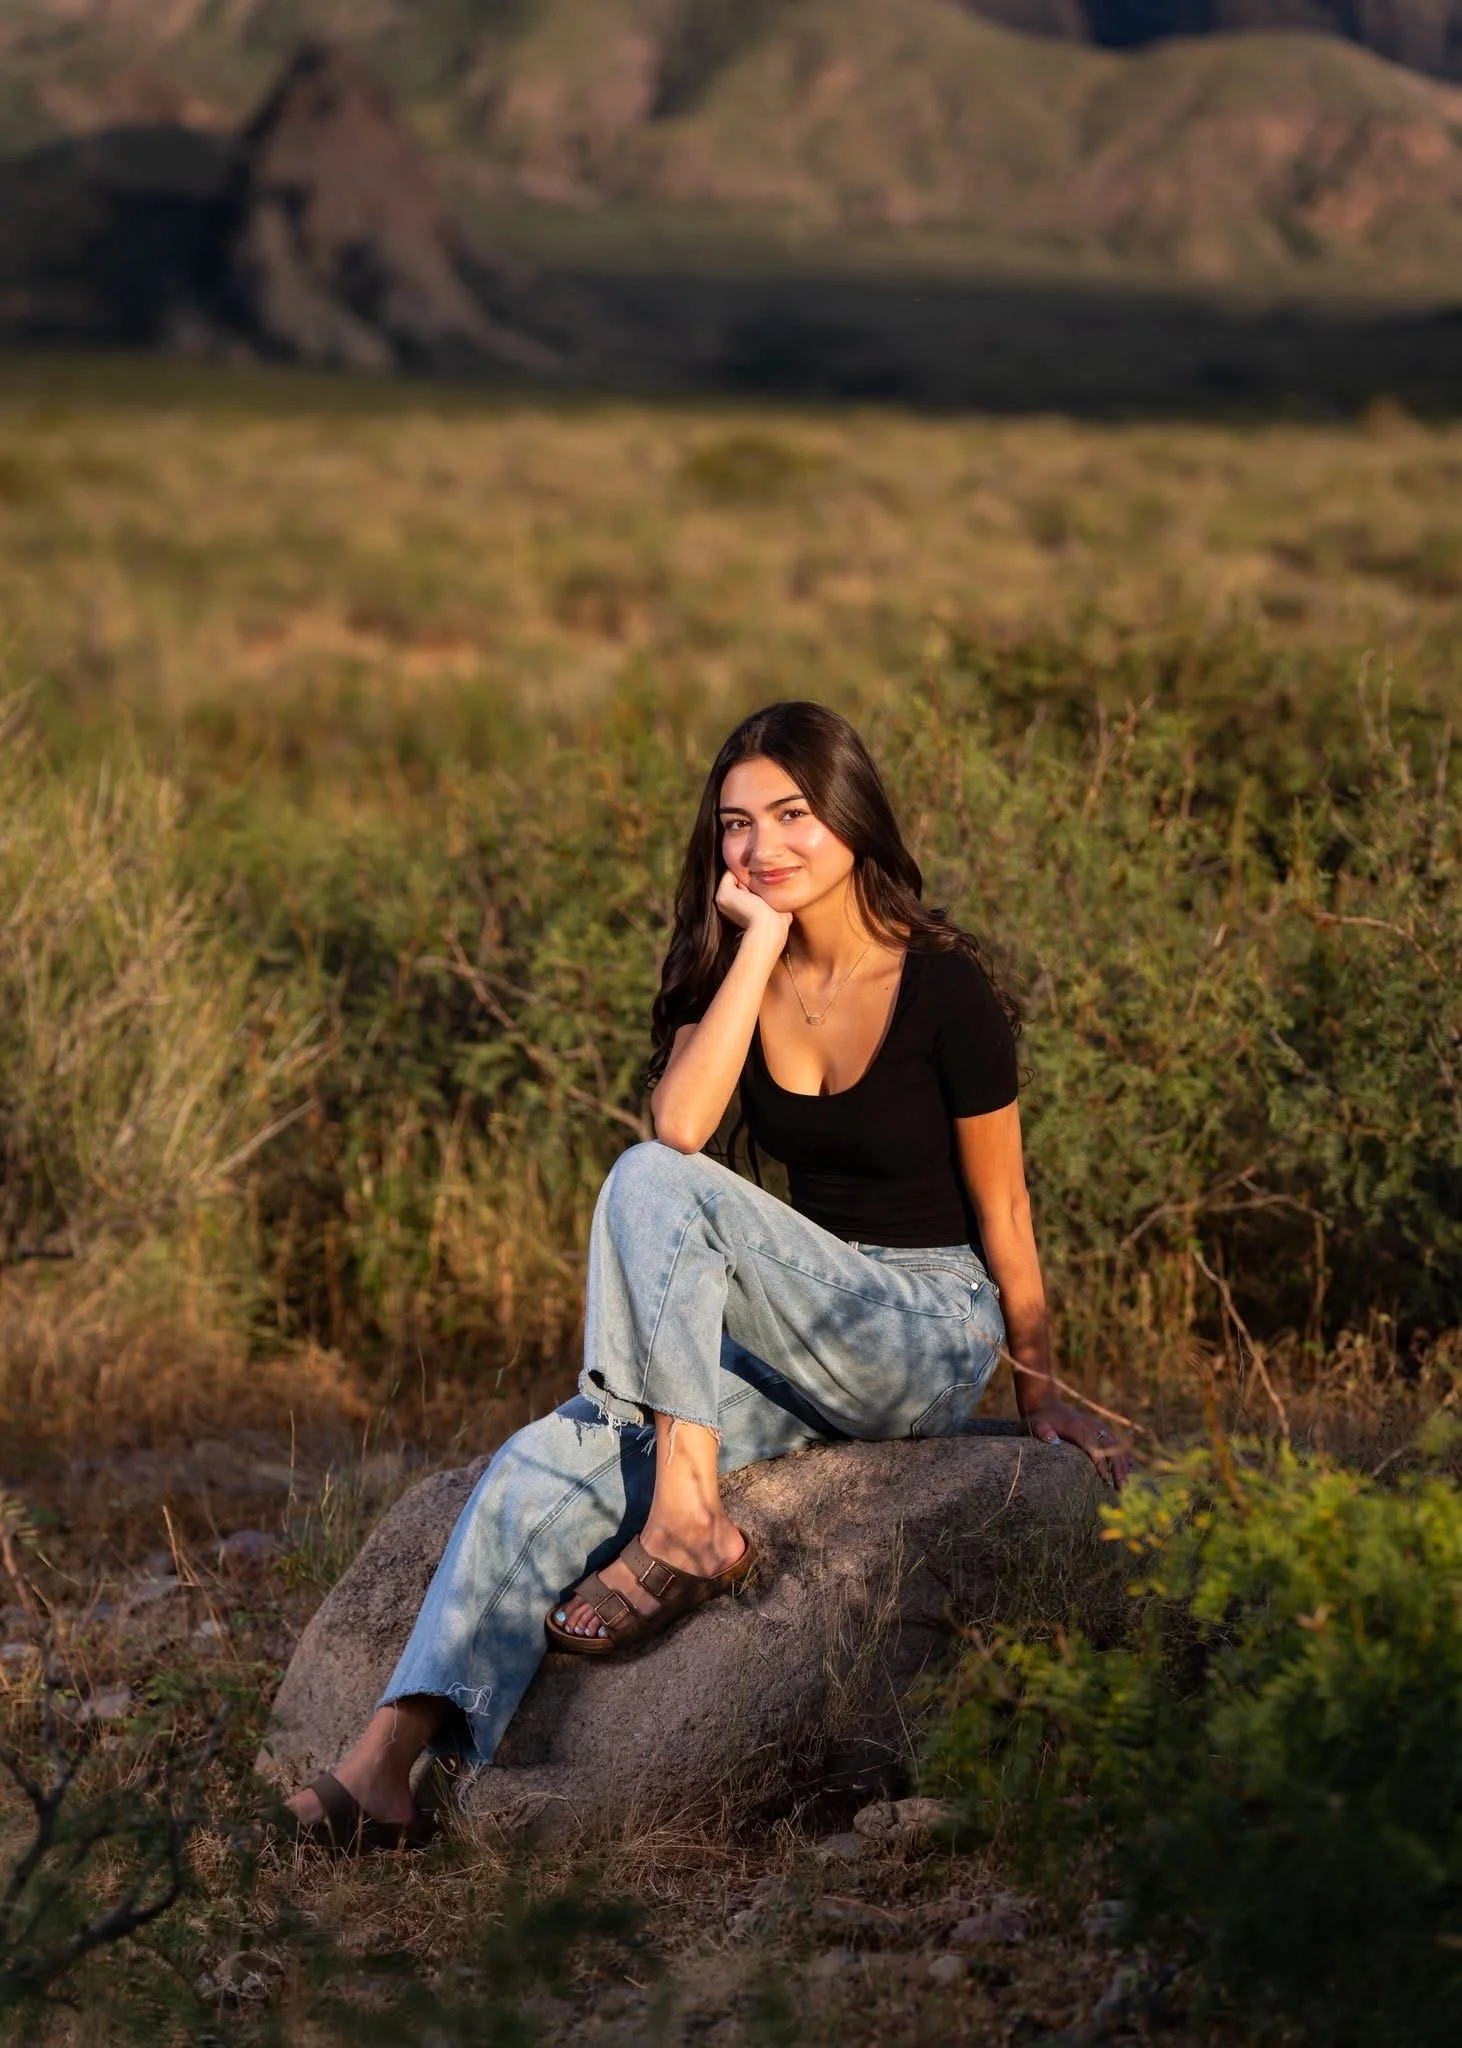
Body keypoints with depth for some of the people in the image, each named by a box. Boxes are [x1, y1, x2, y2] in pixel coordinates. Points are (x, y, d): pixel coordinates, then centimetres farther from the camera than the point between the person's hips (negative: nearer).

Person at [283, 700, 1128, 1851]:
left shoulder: (943, 988, -10)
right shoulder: (733, 969, 5)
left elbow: (1001, 1208, 0)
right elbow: (680, 1124, -15)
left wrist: (1041, 1394, 8)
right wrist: (761, 941, -15)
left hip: (934, 1335, -5)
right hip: (801, 1344, 6)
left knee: (651, 1188, -27)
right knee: (552, 1463, -20)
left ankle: (687, 1519, -29)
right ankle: (391, 1764, -29)